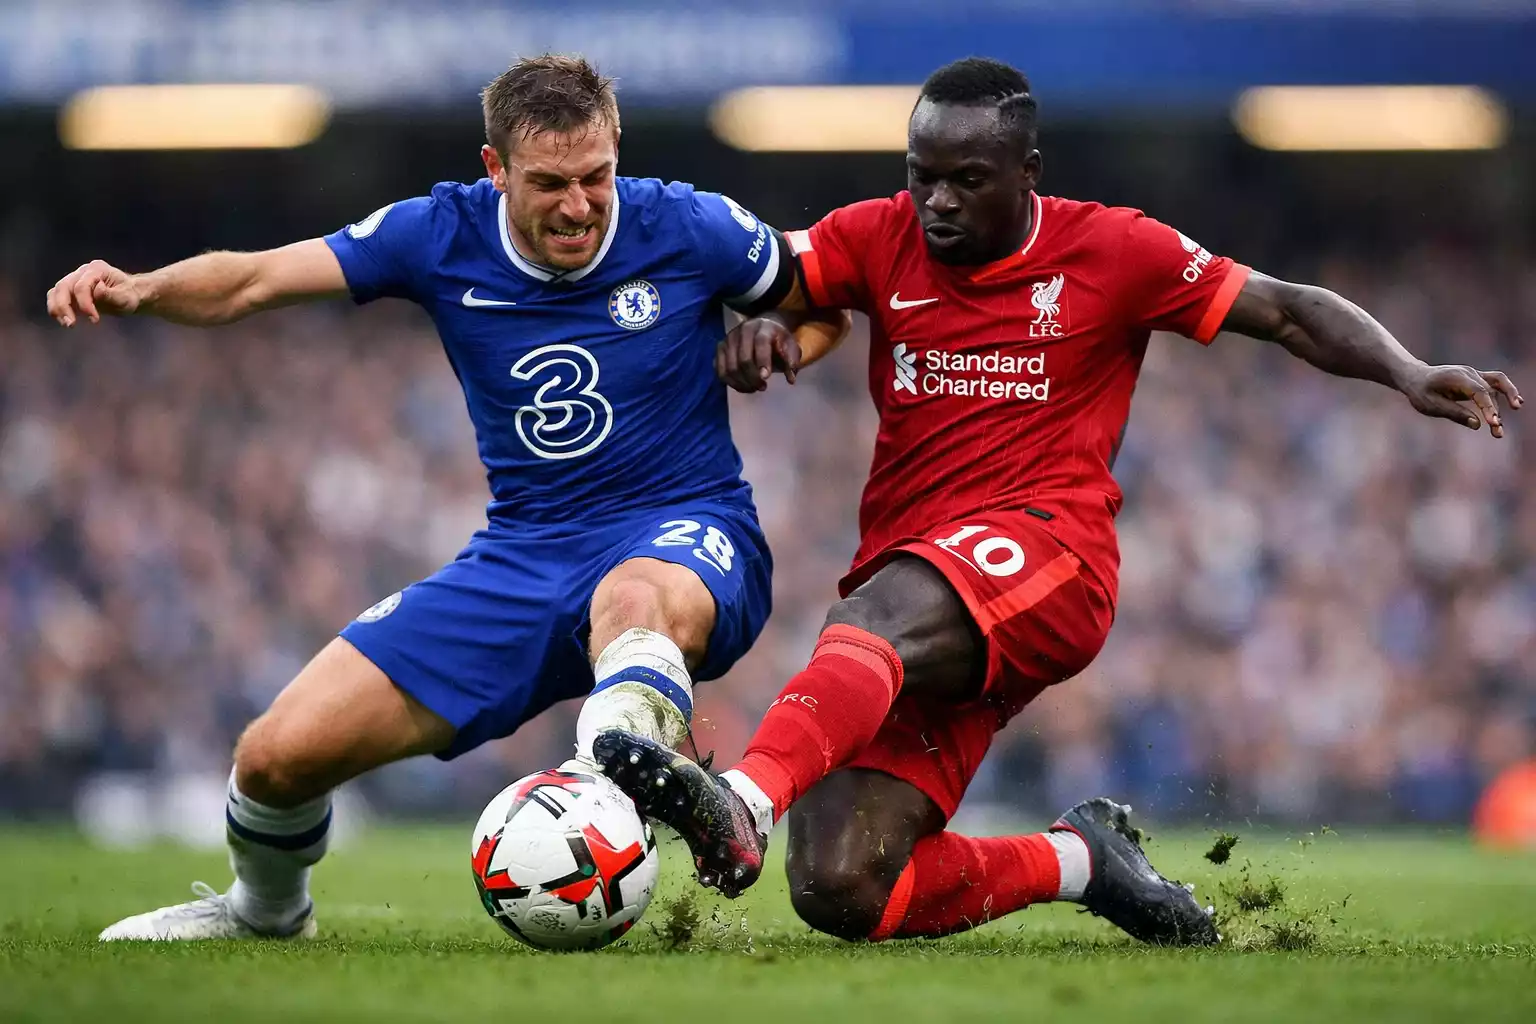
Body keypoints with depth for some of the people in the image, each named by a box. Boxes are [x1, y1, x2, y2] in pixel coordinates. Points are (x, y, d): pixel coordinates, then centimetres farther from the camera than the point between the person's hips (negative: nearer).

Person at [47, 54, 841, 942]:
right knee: (279, 757, -3)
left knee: (634, 598, -45)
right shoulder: (442, 236, -3)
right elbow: (249, 283, -6)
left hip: (687, 534, -3)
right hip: (522, 557, 3)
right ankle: (267, 909, 28)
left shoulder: (689, 230, -9)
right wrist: (139, 289, -24)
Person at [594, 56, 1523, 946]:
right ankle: (1079, 861, 11)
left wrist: (1410, 375, -4)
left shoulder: (1112, 251, 7)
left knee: (878, 617, -40)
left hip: (1045, 551, -4)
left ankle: (744, 805, -64)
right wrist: (755, 329, -18)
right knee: (837, 893, -11)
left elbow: (1291, 313, 11)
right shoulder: (881, 238, 13)